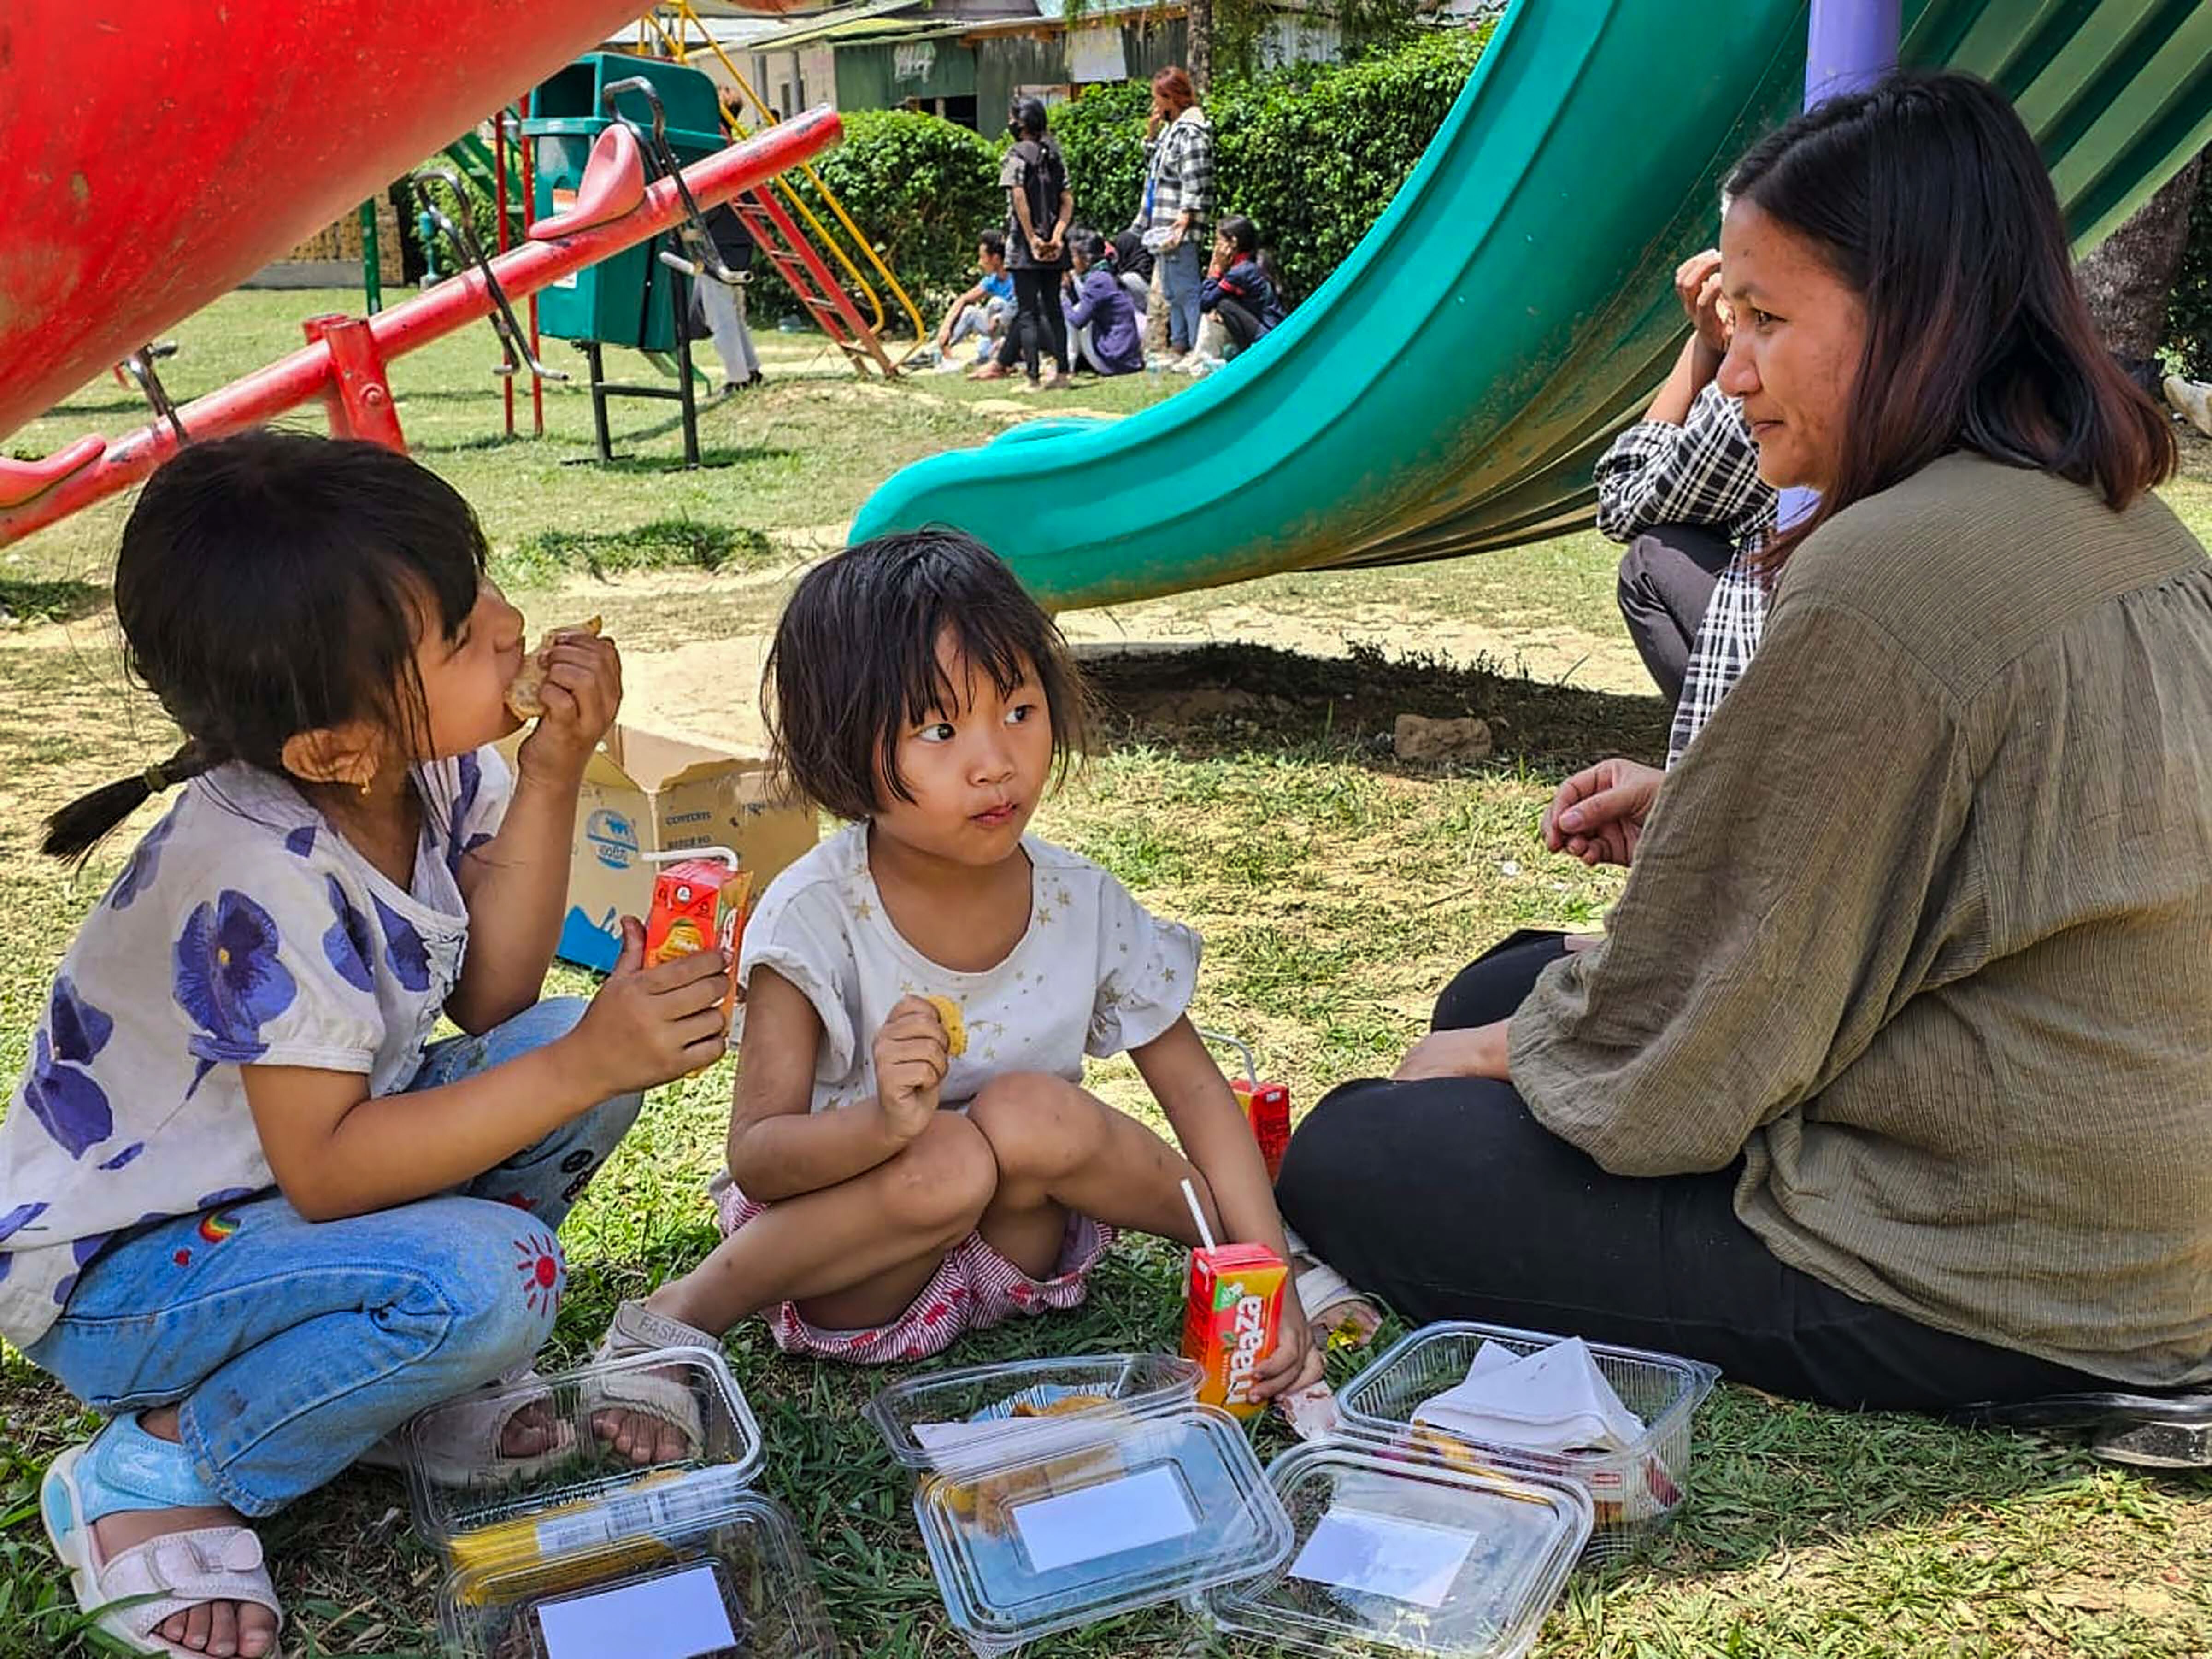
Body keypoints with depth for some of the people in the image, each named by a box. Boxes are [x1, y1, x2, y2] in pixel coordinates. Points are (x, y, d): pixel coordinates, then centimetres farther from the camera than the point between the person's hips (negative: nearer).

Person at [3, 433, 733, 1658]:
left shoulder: (425, 766, -10)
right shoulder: (266, 884, -32)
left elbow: (489, 1005, -9)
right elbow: (323, 1171, -30)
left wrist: (549, 778, -18)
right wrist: (580, 1068, -34)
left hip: (278, 1180, 8)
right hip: (107, 1269, -7)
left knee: (582, 1043, -11)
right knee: (486, 1277, -31)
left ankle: (400, 1388, 2)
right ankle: (155, 1473, -7)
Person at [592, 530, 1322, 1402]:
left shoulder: (1084, 905, -10)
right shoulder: (815, 919, -19)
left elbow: (1193, 1086, -1)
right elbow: (754, 1158, -20)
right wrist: (885, 1123, -41)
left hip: (1017, 1247, 3)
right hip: (851, 1288, -2)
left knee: (1029, 1112, -28)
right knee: (950, 1163, -33)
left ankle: (1237, 1229, -5)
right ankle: (691, 1307, -14)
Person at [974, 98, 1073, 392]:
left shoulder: (1017, 155, -7)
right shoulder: (1055, 156, 12)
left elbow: (1019, 198, -17)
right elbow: (1067, 200, 4)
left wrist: (1032, 239, -16)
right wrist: (1057, 237, -3)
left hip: (1026, 246, -6)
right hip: (1053, 246, 6)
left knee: (1027, 312, -3)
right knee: (1052, 307, 11)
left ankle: (1033, 378, -6)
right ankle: (1062, 372, 11)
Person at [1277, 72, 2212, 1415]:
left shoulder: (1882, 583, -25)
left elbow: (1672, 1060, -20)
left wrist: (1498, 1055, 0)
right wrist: (1697, 813, 8)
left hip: (1984, 1285, -9)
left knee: (1345, 1163, -4)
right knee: (1505, 985, 18)